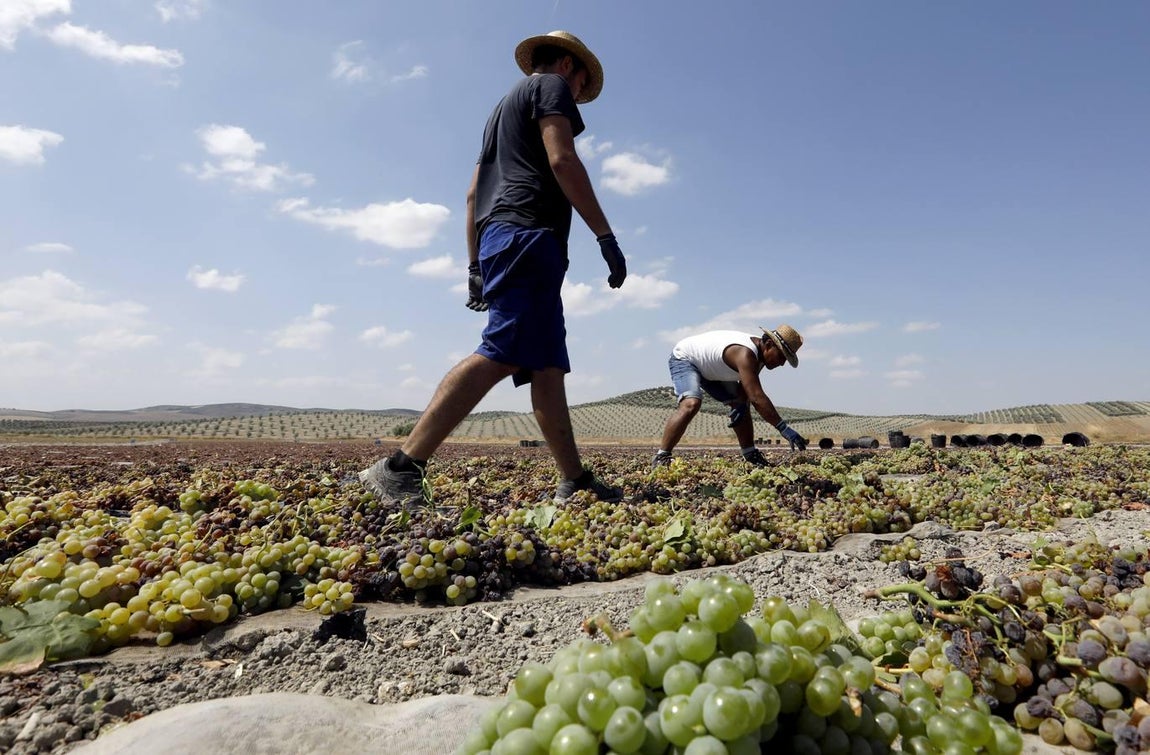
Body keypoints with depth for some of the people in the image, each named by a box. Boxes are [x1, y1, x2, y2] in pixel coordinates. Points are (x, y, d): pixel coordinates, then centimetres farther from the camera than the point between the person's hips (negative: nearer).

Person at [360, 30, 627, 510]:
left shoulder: (505, 106, 35)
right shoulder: (552, 86, 11)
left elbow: (473, 194, 27)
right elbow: (562, 160, -9)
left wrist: (475, 265, 23)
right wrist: (605, 235, -11)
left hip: (496, 237, 10)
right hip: (528, 234, -10)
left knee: (547, 366, 2)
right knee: (502, 354, -22)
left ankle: (574, 480, 1)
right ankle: (400, 468, -27)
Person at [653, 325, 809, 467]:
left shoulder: (759, 351, -8)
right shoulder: (745, 354, -37)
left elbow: (747, 387, 5)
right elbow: (757, 397, -42)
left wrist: (740, 404, -14)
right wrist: (784, 428, -40)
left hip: (711, 369, 10)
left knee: (741, 403, 6)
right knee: (691, 404, -34)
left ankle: (751, 455, 17)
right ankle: (661, 458, -29)